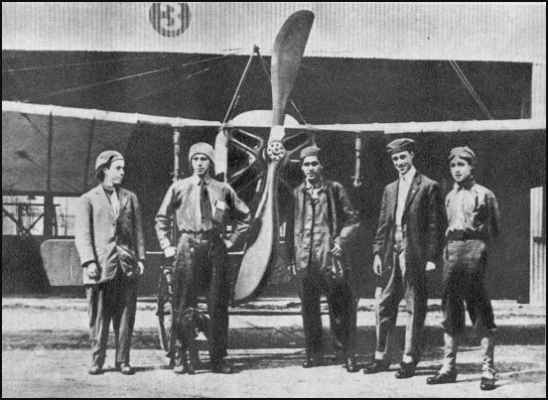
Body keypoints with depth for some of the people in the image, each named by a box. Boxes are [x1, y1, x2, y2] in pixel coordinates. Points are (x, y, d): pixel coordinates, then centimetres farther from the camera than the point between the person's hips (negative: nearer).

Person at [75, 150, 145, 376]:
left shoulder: (130, 198, 16)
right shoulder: (88, 199, 6)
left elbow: (138, 230, 16)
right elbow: (82, 234, 0)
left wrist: (140, 258, 6)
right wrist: (89, 262, -10)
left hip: (127, 265, 3)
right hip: (100, 266, -3)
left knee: (125, 315, 2)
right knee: (98, 316, 1)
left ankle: (122, 360, 9)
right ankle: (97, 360, 10)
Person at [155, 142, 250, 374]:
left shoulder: (223, 190, 7)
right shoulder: (179, 188, 5)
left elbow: (243, 216, 19)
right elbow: (161, 218, 13)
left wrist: (232, 241, 10)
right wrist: (166, 246, 6)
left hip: (215, 248, 1)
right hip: (188, 247, -1)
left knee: (218, 305, 3)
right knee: (183, 306, -3)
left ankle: (218, 359, 11)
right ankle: (182, 359, 5)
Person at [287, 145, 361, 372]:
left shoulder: (335, 190, 4)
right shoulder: (296, 193, 10)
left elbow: (352, 220, 6)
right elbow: (291, 226, 14)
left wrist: (341, 241, -7)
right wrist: (291, 257, 9)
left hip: (330, 257, -3)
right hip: (304, 259, 3)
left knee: (340, 309, -2)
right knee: (309, 309, 7)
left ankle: (349, 355, 5)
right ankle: (313, 353, 18)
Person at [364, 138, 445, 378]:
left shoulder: (428, 187, -1)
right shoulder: (390, 189, 17)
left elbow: (435, 225, -5)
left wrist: (431, 257, -12)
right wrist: (377, 252, 7)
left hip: (415, 256, -5)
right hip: (390, 255, 6)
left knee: (414, 309, 0)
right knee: (384, 306, 7)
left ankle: (409, 360, 7)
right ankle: (381, 357, 15)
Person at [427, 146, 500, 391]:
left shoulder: (484, 195, 0)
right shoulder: (450, 196, 17)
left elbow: (494, 231, 3)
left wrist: (481, 249, -4)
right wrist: (447, 250, 14)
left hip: (474, 252, -6)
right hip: (451, 252, 6)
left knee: (481, 315, -6)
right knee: (450, 314, 6)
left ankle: (488, 370, -2)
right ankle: (449, 368, 12)